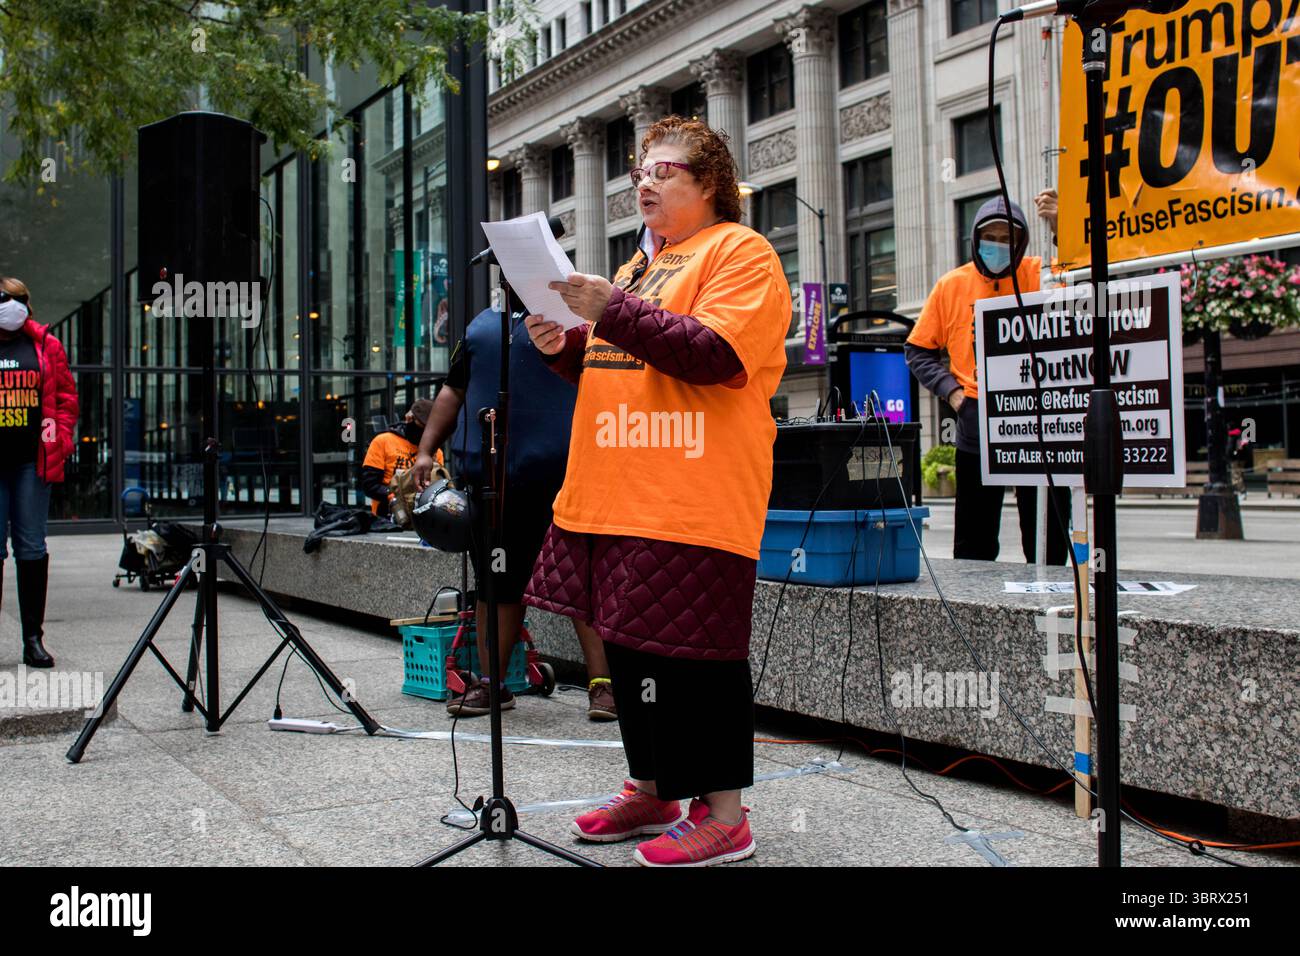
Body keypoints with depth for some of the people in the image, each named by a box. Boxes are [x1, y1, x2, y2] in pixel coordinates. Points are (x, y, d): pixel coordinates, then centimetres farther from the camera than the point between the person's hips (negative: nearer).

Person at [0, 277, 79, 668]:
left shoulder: (46, 346, 8)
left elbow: (67, 397, 12)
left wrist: (60, 439, 0)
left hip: (32, 460, 0)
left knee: (32, 549, 3)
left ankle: (33, 638, 8)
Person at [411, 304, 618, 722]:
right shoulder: (483, 323, 21)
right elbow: (453, 392, 24)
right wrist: (426, 450, 16)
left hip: (558, 474, -5)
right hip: (488, 475, 5)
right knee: (497, 581, 11)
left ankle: (601, 683, 1)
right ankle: (491, 682, 21)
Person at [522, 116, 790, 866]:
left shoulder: (739, 252, -3)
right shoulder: (644, 261, 24)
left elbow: (716, 355, -18)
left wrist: (613, 311, -19)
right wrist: (569, 346, 9)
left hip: (694, 496, -9)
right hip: (621, 491, 9)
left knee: (695, 650, -5)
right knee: (630, 641, 12)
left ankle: (724, 813, 5)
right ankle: (652, 790, 25)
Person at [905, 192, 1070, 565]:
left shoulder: (1040, 274, 0)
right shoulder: (951, 285, 5)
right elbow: (918, 350, 9)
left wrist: (1062, 229, -30)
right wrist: (951, 391, -5)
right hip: (976, 423, 1)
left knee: (1048, 538, 7)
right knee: (974, 540, 9)